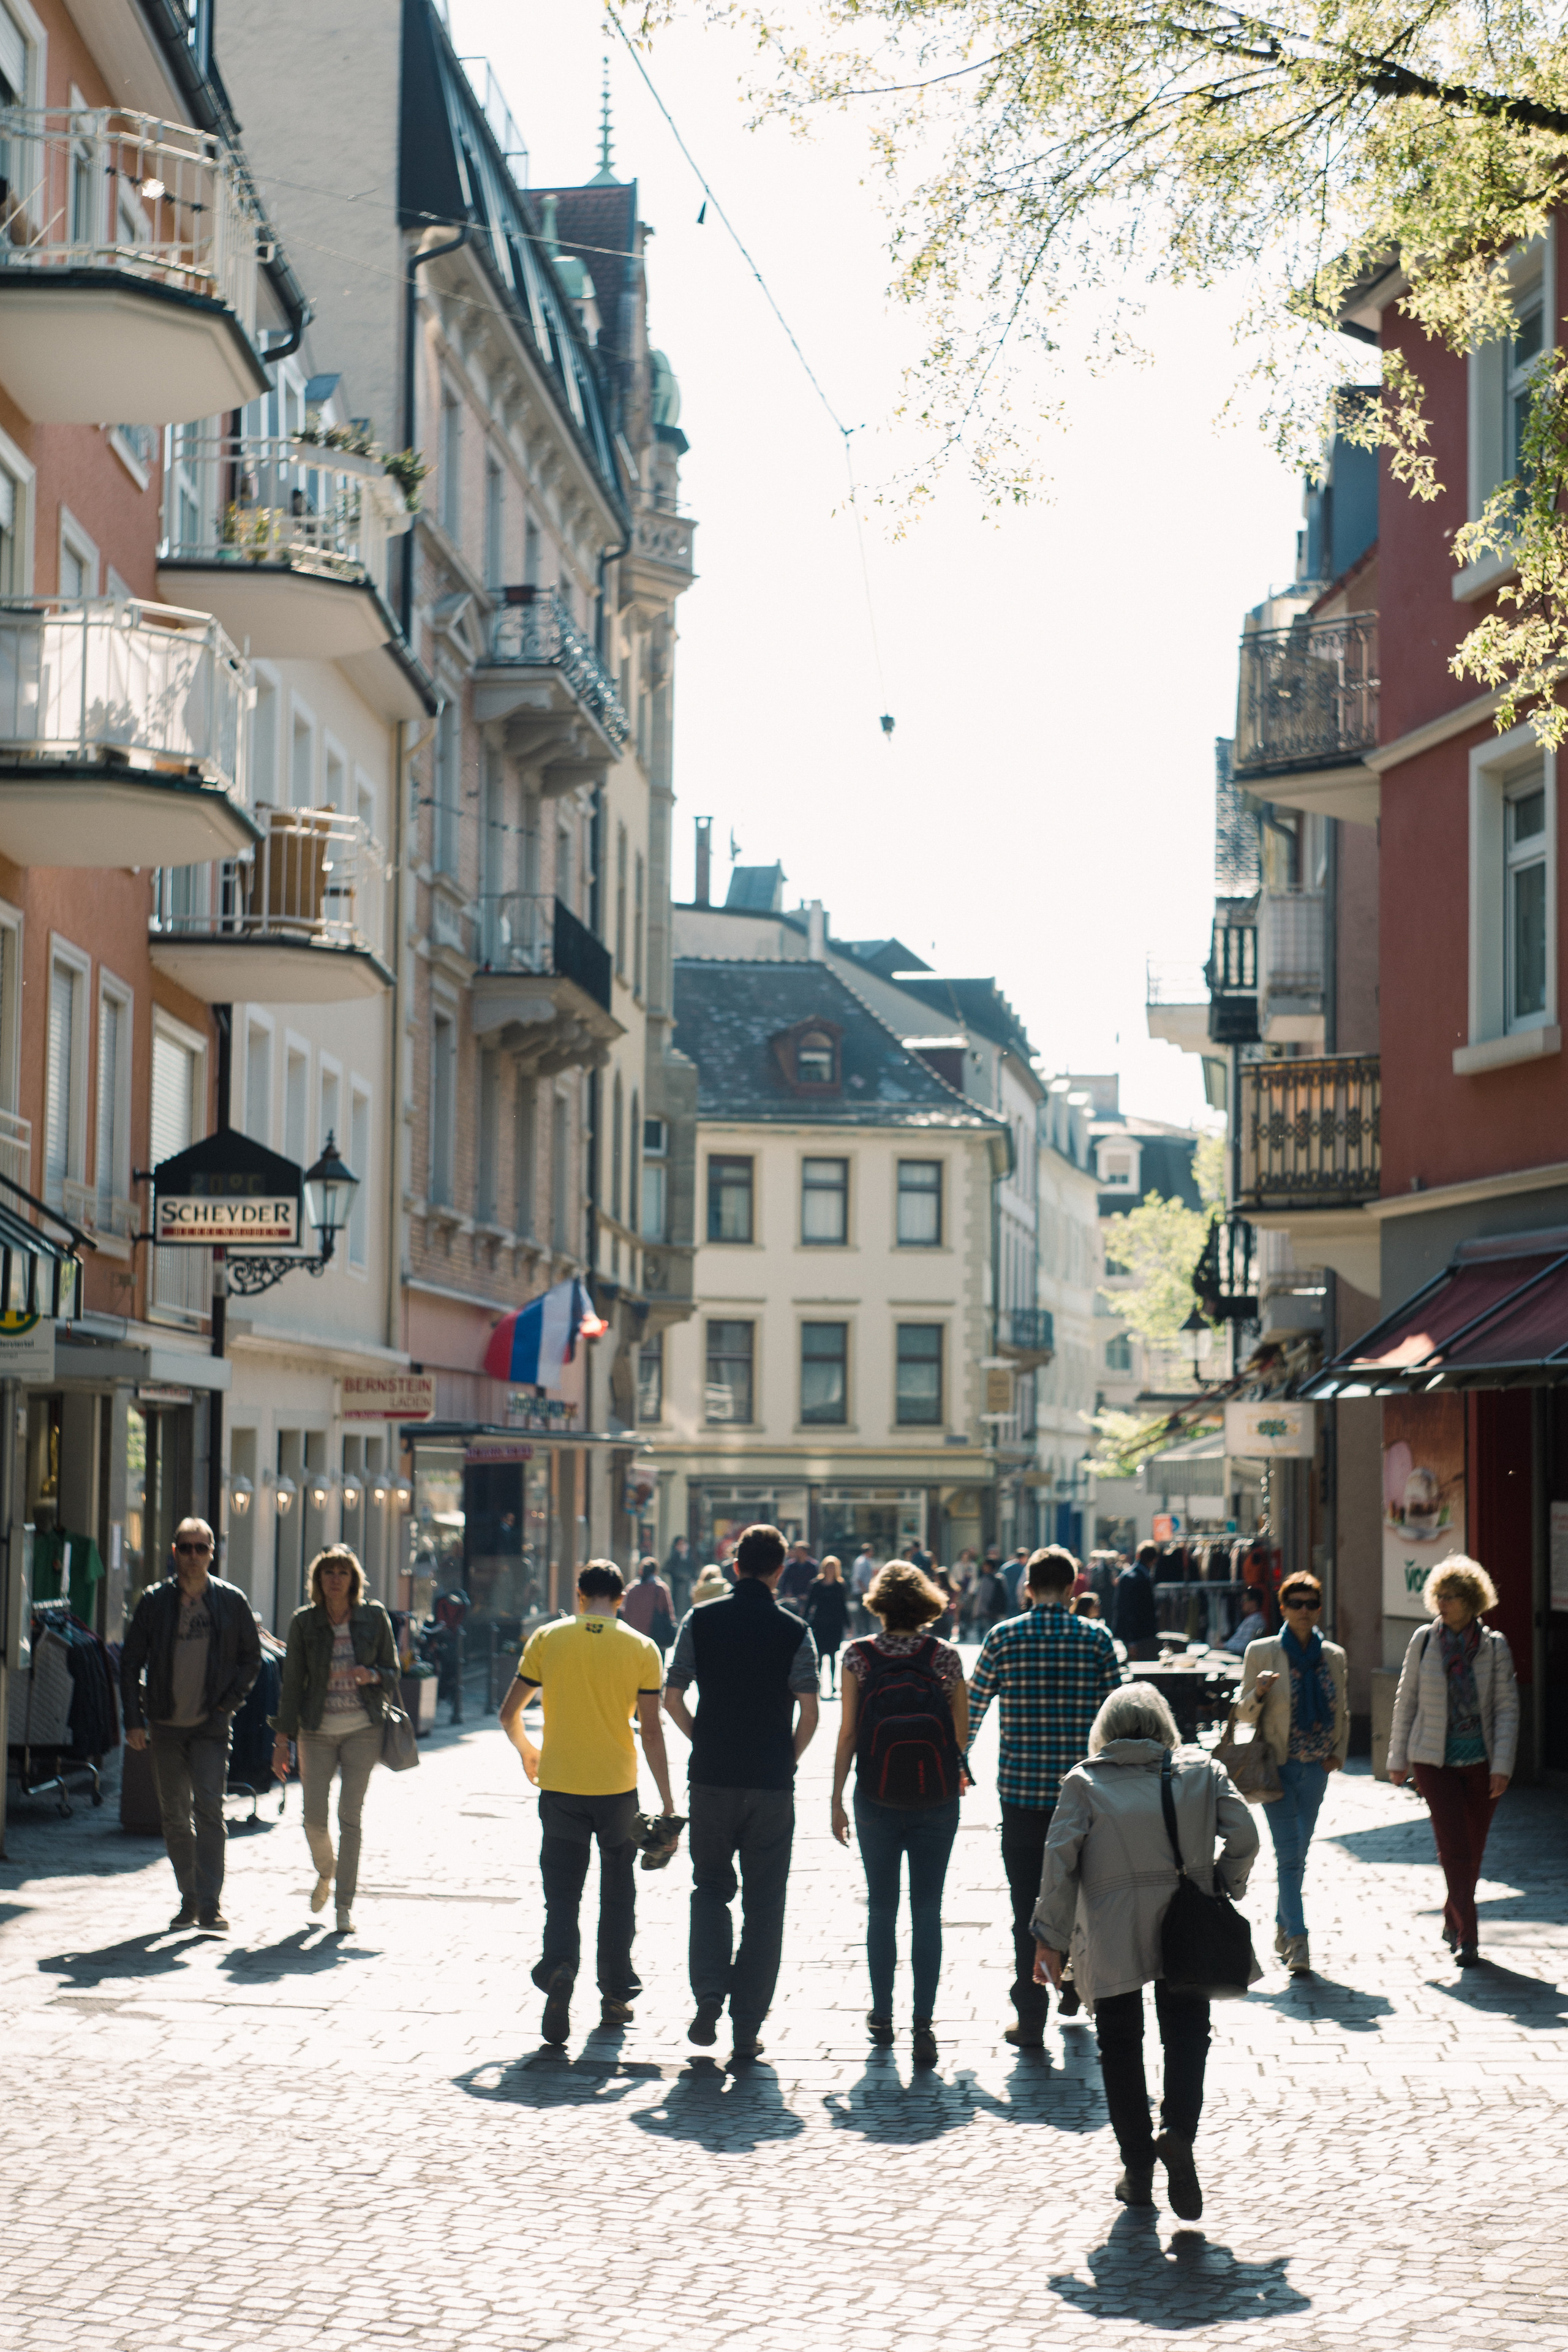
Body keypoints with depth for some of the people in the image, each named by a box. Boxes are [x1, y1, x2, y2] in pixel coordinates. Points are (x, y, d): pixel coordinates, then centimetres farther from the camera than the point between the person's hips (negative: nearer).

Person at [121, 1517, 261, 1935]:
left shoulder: (231, 1601, 0)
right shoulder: (155, 1601, 2)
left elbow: (251, 1658, 8)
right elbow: (131, 1661, 6)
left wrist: (228, 1703, -5)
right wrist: (134, 1719, -1)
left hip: (211, 1725, -2)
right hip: (166, 1724, 2)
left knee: (209, 1808, -14)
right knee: (175, 1815, 8)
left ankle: (211, 1906, -15)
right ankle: (189, 1900, 21)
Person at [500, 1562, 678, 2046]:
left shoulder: (547, 1638, -1)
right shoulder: (641, 1648, -2)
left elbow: (509, 1714, 3)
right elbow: (651, 1732, -4)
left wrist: (526, 1750, 24)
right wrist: (667, 1801, 2)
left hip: (560, 1787, 0)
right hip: (618, 1787, 0)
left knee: (562, 1893, 4)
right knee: (617, 1895, 16)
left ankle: (559, 1967, -23)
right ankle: (615, 1996, 21)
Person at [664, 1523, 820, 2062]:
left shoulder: (701, 1622, 0)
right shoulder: (794, 1631, -3)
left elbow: (672, 1699, -1)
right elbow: (808, 1713, -8)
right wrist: (789, 1759, 8)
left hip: (712, 1776, 1)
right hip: (772, 1784, -1)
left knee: (711, 1888, 17)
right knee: (764, 1905, 6)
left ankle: (709, 1996, -2)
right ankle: (747, 2027, 6)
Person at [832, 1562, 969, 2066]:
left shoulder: (858, 1657, -5)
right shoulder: (945, 1656, -5)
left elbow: (848, 1733, -4)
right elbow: (962, 1733, 0)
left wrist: (837, 1799, 4)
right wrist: (957, 1772, 20)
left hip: (876, 1797, 0)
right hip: (936, 1798, 0)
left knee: (881, 1909, 13)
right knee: (927, 1911, 3)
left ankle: (882, 2017, 20)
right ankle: (924, 2023, -6)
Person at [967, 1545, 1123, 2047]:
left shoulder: (1003, 1637, -2)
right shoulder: (1096, 1638, -1)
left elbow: (972, 1708, 6)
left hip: (1021, 1793, -1)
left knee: (1027, 1905, 3)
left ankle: (1031, 2018, 1)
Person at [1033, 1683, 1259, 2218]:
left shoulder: (1083, 1782, 2)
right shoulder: (1202, 1771, 5)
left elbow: (1059, 1863, -4)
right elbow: (1243, 1835, -2)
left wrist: (1051, 1938, 0)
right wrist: (1224, 1889, 14)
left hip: (1110, 1937, -1)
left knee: (1119, 2048, 11)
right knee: (1186, 2034, 8)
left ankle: (1137, 2168, 11)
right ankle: (1179, 2130, -18)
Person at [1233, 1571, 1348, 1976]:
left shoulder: (1333, 1656, 8)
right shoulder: (1262, 1652, -3)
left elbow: (1342, 1712, 19)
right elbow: (1243, 1713, 0)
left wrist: (1338, 1752, 5)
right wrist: (1259, 1692, -20)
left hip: (1315, 1768, 4)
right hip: (1277, 1766, -4)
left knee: (1297, 1853, 9)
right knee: (1289, 1854, -10)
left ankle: (1283, 1928, 25)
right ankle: (1297, 1940, -11)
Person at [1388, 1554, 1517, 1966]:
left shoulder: (1494, 1646, -3)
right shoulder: (1424, 1640, -3)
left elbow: (1507, 1708, -3)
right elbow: (1405, 1701, 5)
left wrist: (1503, 1766, -10)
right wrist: (1398, 1759, 6)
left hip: (1481, 1760, 1)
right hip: (1434, 1758, -1)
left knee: (1473, 1850, 9)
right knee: (1454, 1846, -10)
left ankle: (1453, 1923, 30)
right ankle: (1467, 1938, -8)